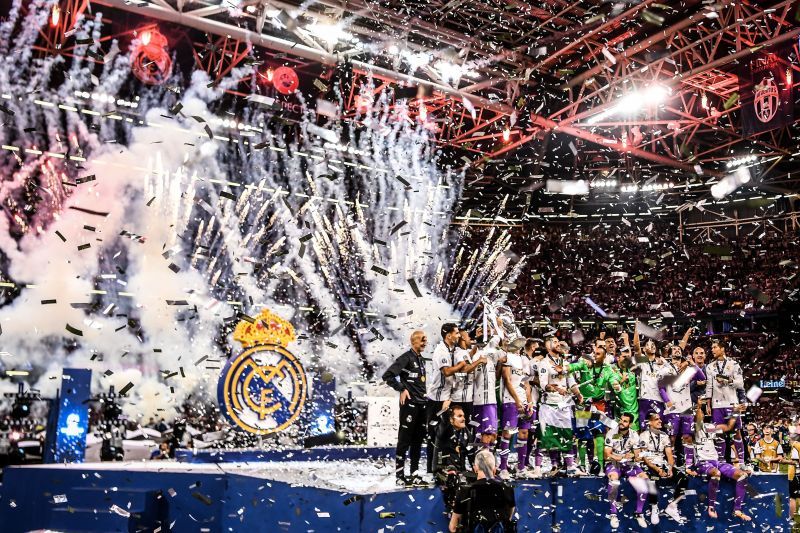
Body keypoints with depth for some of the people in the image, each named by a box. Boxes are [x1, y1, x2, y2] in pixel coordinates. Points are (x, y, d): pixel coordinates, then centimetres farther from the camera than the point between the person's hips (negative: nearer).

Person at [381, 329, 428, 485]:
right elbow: (387, 375, -17)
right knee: (405, 440, -3)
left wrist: (423, 394, 14)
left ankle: (414, 474, 19)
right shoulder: (406, 358, -10)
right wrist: (402, 389, -15)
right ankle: (400, 475, 3)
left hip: (421, 404, 8)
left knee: (418, 441, 11)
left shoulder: (421, 359, 16)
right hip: (409, 404, -8)